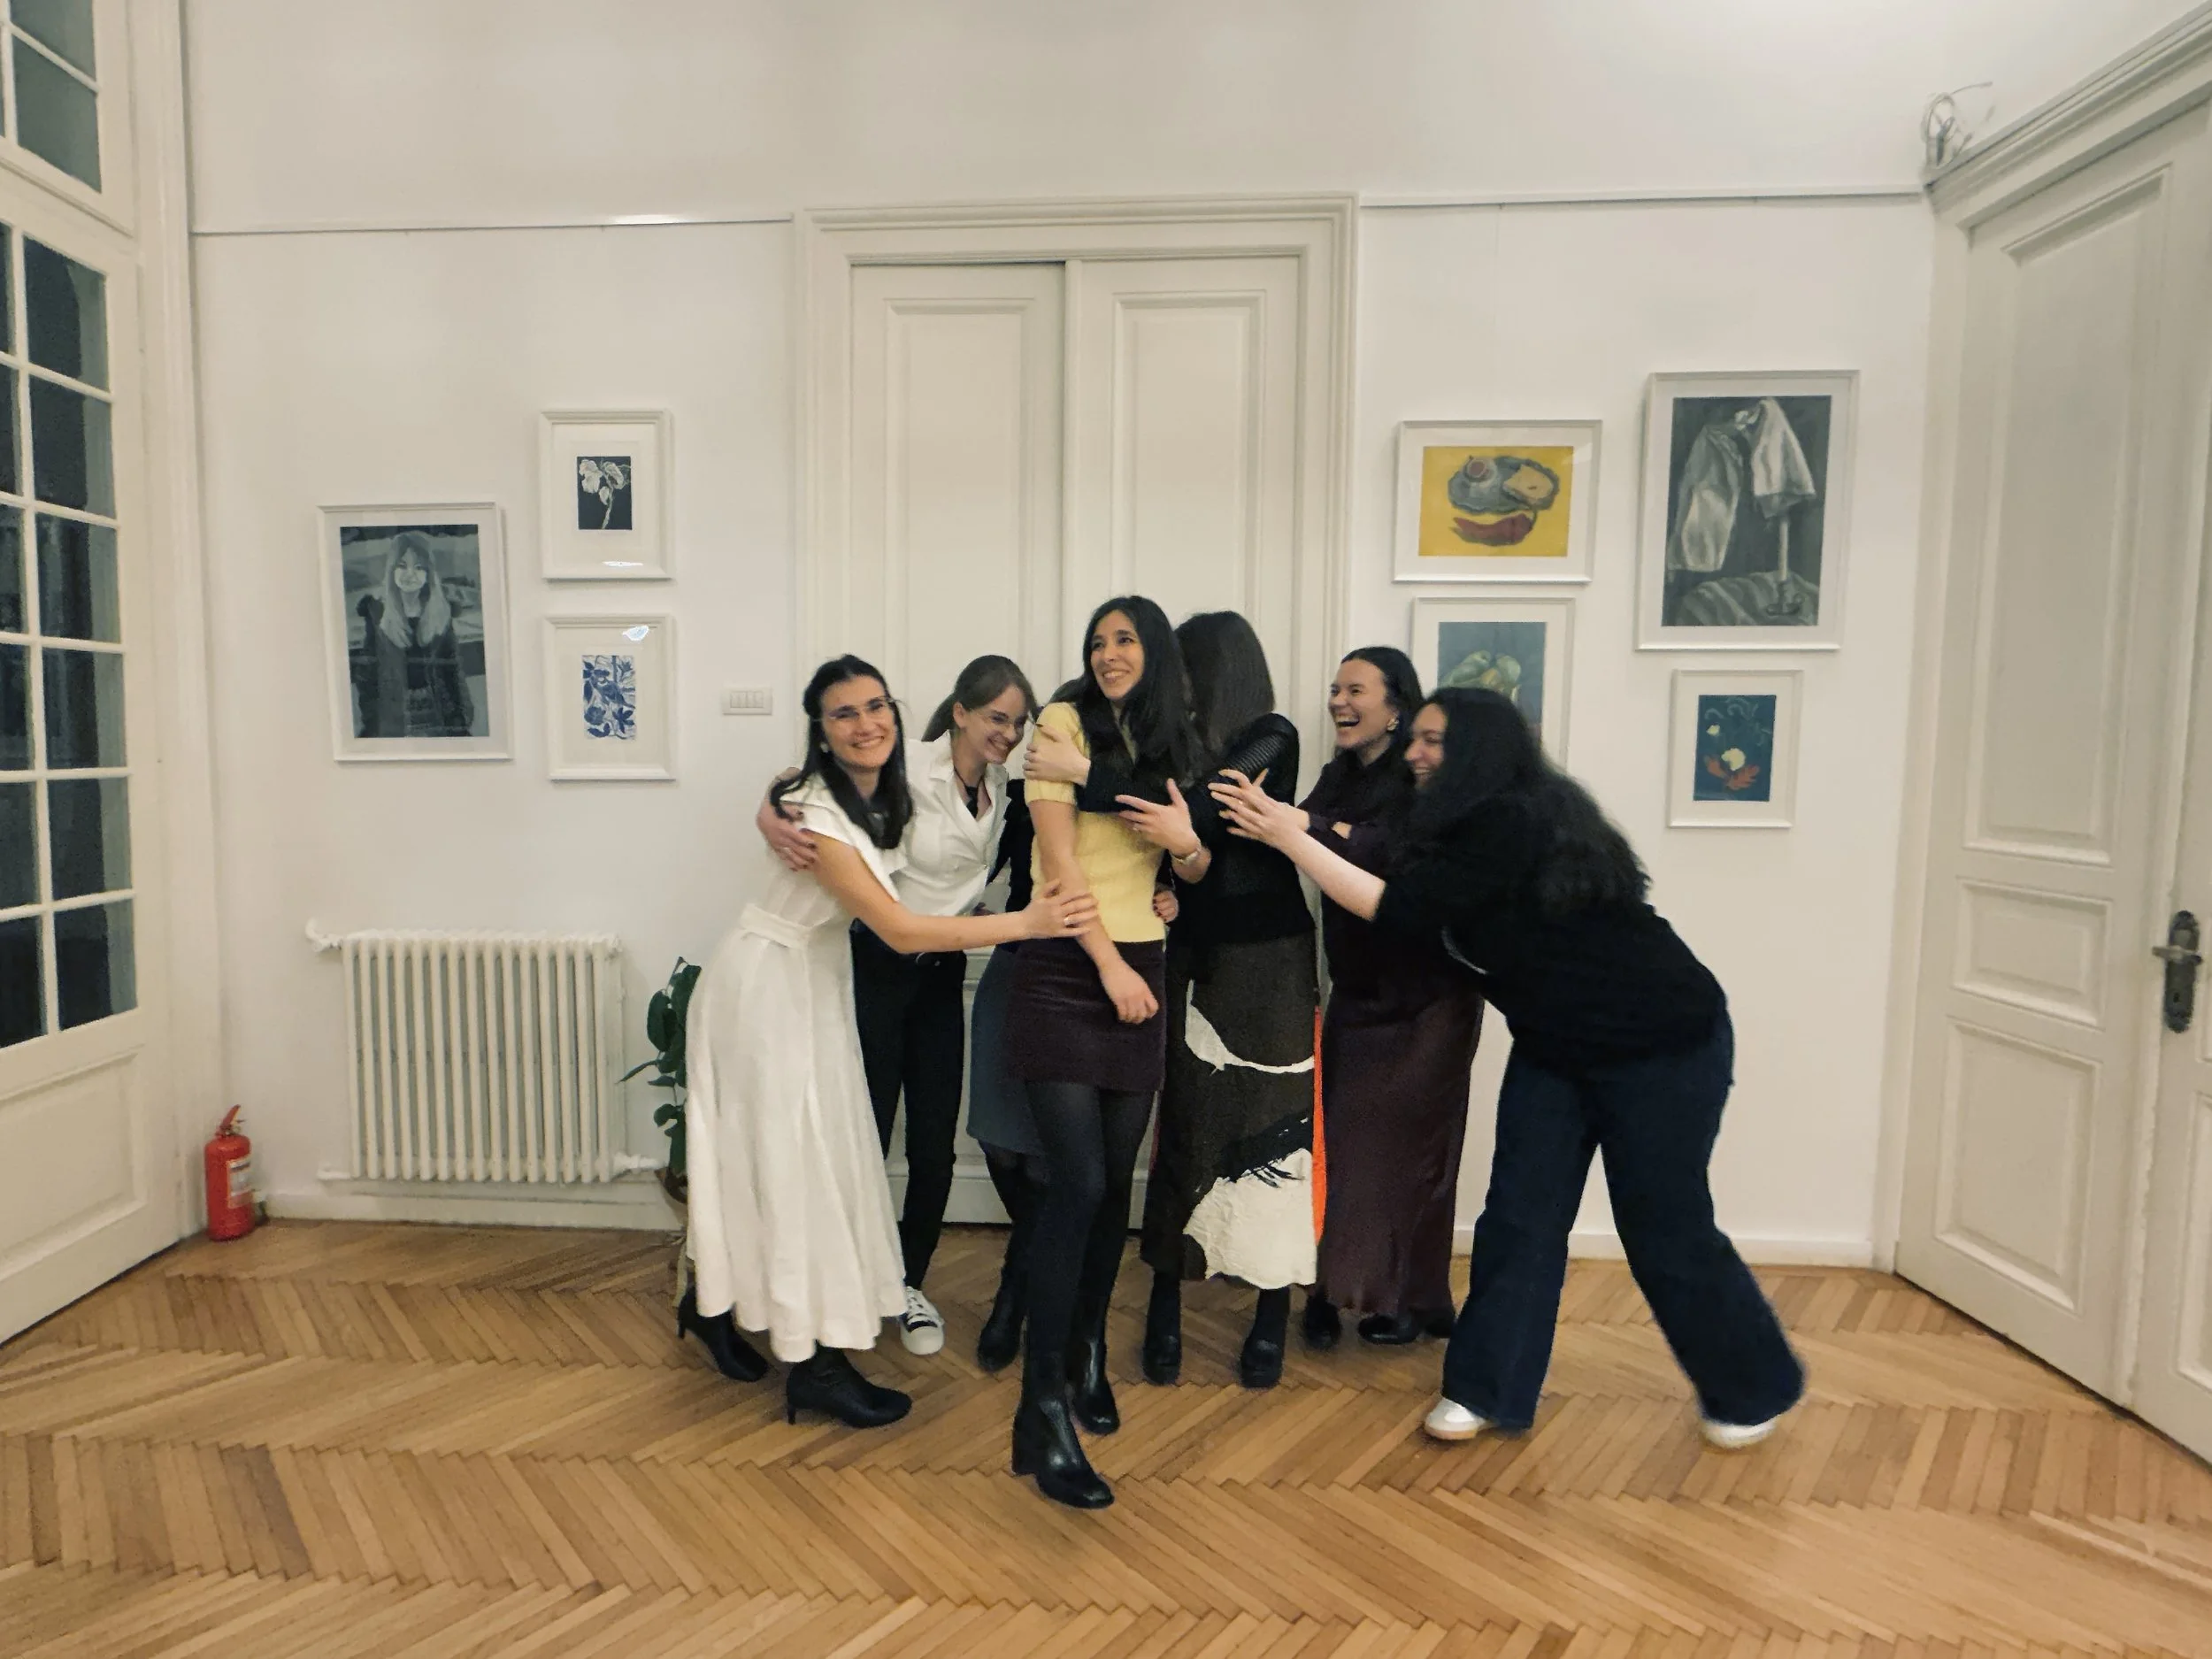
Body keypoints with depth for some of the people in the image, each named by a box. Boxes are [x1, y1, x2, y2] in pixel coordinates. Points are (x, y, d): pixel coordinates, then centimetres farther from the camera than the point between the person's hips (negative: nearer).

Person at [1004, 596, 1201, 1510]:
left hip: (1140, 971, 6)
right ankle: (1042, 1409, -2)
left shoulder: (1167, 746, 16)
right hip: (1066, 969, -5)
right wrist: (1108, 963, -13)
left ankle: (1087, 1349, 31)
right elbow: (1058, 853, -9)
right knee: (1077, 1183, -11)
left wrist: (1187, 841, -6)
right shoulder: (1065, 721, -2)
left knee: (1114, 1183, 10)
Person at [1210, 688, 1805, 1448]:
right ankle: (1488, 1388, 15)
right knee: (1520, 1214, 4)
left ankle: (1754, 1390, 31)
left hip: (1663, 1043, -8)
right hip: (1557, 1046, 8)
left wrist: (1288, 836, -29)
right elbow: (1395, 880, 1)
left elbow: (1401, 909, -30)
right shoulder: (1471, 827, 2)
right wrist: (1292, 825, -8)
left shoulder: (1513, 824, -27)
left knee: (1665, 1227, 6)